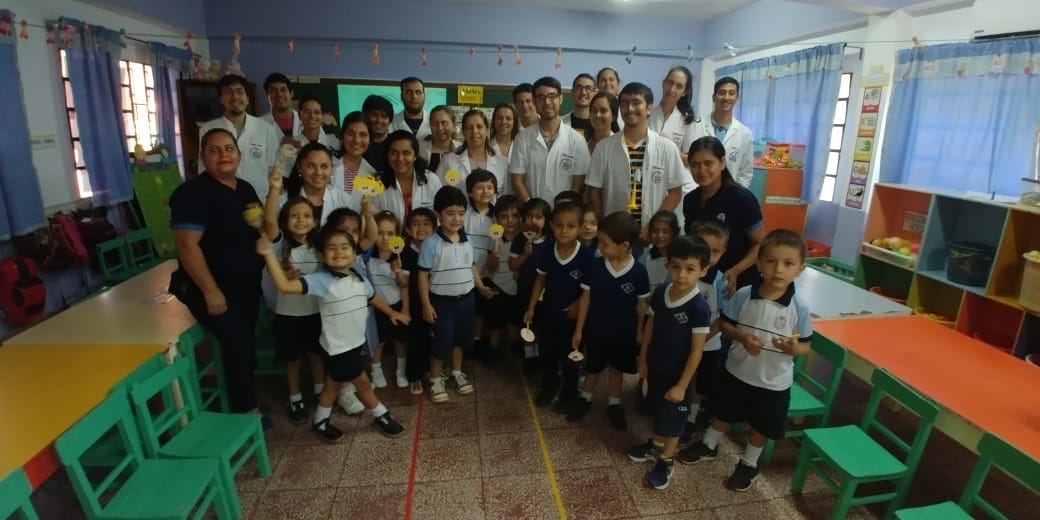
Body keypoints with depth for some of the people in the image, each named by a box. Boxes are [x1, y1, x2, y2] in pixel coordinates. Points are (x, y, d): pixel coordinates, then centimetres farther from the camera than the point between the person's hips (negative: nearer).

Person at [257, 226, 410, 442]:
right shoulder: (321, 280, -19)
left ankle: (320, 422, 40)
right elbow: (285, 285, -30)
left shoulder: (359, 278, 1)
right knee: (362, 382, 6)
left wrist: (391, 312, 31)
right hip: (338, 346, -7)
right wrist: (269, 255, -38)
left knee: (333, 383, 22)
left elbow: (373, 297, 20)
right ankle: (381, 416, 28)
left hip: (355, 342, 7)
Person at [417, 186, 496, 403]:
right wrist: (426, 304, -14)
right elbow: (423, 275, -14)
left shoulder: (467, 241, 0)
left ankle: (457, 373, 40)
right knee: (441, 342, 6)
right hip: (442, 301, -5)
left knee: (460, 339, 20)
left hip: (466, 299, 5)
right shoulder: (431, 243, -17)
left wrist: (481, 288, 6)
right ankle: (435, 380, 27)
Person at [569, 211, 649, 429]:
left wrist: (639, 332, 1)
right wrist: (578, 329, -3)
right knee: (593, 368, 20)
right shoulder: (595, 267, -15)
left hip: (624, 334, 0)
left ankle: (614, 404, 42)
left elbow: (642, 304, -6)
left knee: (616, 370, 20)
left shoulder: (638, 272, -18)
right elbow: (585, 298, -6)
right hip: (595, 331, 1)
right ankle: (585, 399, 44)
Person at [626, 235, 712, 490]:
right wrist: (643, 359, 8)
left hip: (678, 375, -5)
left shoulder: (699, 308, -26)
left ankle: (665, 461, 35)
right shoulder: (660, 293, -10)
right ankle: (655, 446, 48)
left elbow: (696, 351, -20)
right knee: (658, 411, 26)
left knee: (672, 418, 14)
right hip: (656, 366, 5)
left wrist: (681, 385, -16)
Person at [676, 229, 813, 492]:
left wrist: (794, 348, -29)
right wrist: (742, 337, -21)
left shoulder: (800, 308, -18)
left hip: (773, 381, -1)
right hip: (737, 371, 1)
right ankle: (708, 446, 48)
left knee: (760, 426, 19)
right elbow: (724, 323, -3)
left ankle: (749, 463, 45)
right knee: (723, 413, 23)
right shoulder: (743, 295, -16)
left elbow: (805, 346, -6)